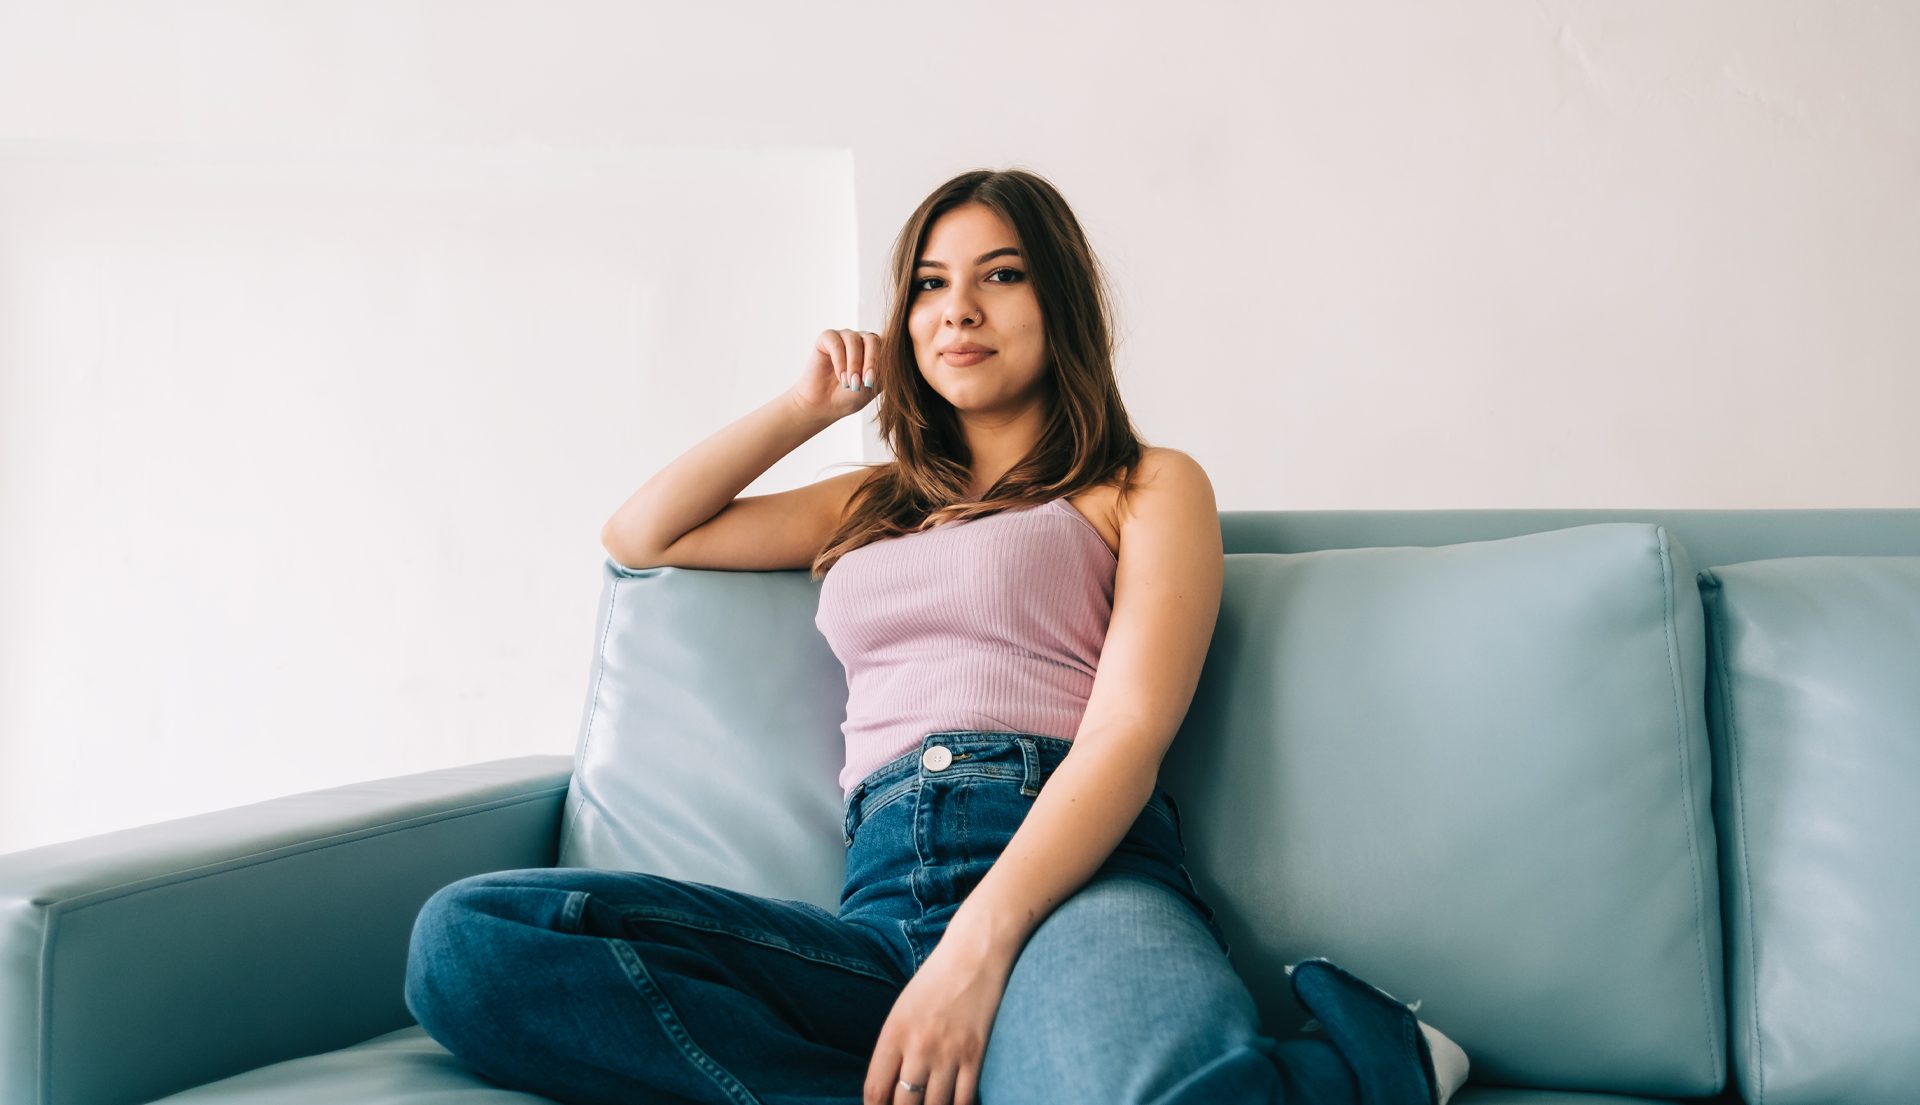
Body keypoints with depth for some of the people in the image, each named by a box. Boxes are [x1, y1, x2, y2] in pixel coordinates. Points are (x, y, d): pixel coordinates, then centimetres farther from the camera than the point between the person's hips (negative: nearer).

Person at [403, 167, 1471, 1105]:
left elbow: (1130, 731, -1)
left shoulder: (1150, 486, 16)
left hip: (1073, 882, -6)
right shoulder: (876, 503, 33)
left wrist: (977, 950, -17)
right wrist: (808, 406, 30)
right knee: (467, 939, -24)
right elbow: (640, 536, 38)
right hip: (885, 907, 7)